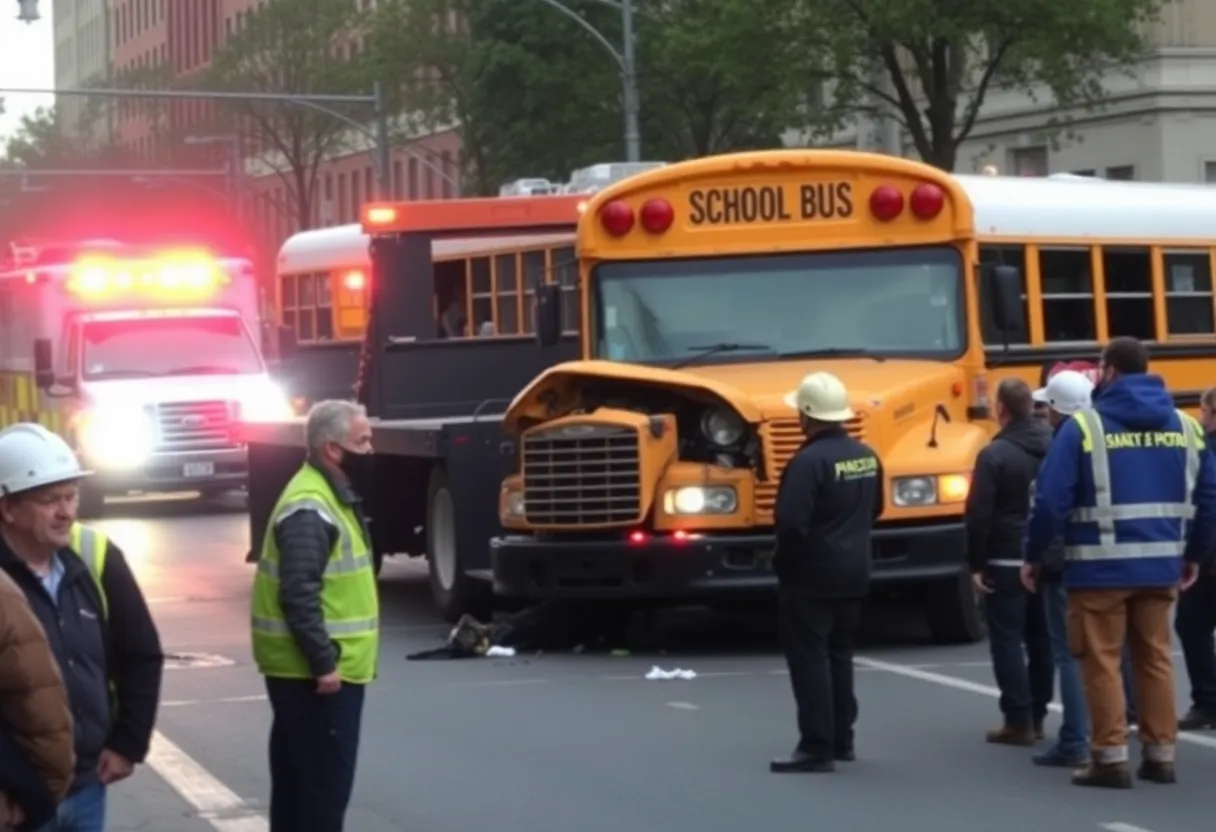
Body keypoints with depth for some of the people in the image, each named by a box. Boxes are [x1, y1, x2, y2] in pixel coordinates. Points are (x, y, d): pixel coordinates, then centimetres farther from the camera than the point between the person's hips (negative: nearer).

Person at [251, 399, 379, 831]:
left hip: (321, 668, 10)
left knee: (299, 778, 15)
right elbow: (299, 596, -25)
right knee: (324, 781, -7)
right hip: (316, 673, -10)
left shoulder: (331, 497, 15)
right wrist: (324, 662, -24)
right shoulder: (310, 510, -19)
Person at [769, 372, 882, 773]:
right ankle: (840, 738, 26)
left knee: (808, 658, -3)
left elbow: (790, 523, -26)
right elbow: (873, 510, 18)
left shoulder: (809, 460, -21)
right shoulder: (866, 455, 5)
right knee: (838, 653, 19)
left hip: (811, 575, -8)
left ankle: (816, 747, -6)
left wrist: (786, 557, -7)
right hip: (853, 573, 8)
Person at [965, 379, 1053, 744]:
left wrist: (976, 563, -7)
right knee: (1041, 637, 13)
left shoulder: (995, 454, -14)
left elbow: (979, 514, -15)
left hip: (1007, 562, -6)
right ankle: (1036, 715, 19)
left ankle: (1019, 721, -3)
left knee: (1007, 640, -1)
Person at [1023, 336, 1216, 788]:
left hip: (1101, 565, -5)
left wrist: (1034, 555, 1)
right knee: (1155, 657, 14)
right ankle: (1160, 755, 17)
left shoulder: (1084, 425, -8)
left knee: (1101, 660, 4)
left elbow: (1051, 498, -12)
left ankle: (1110, 758, 3)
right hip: (1159, 564, 5)